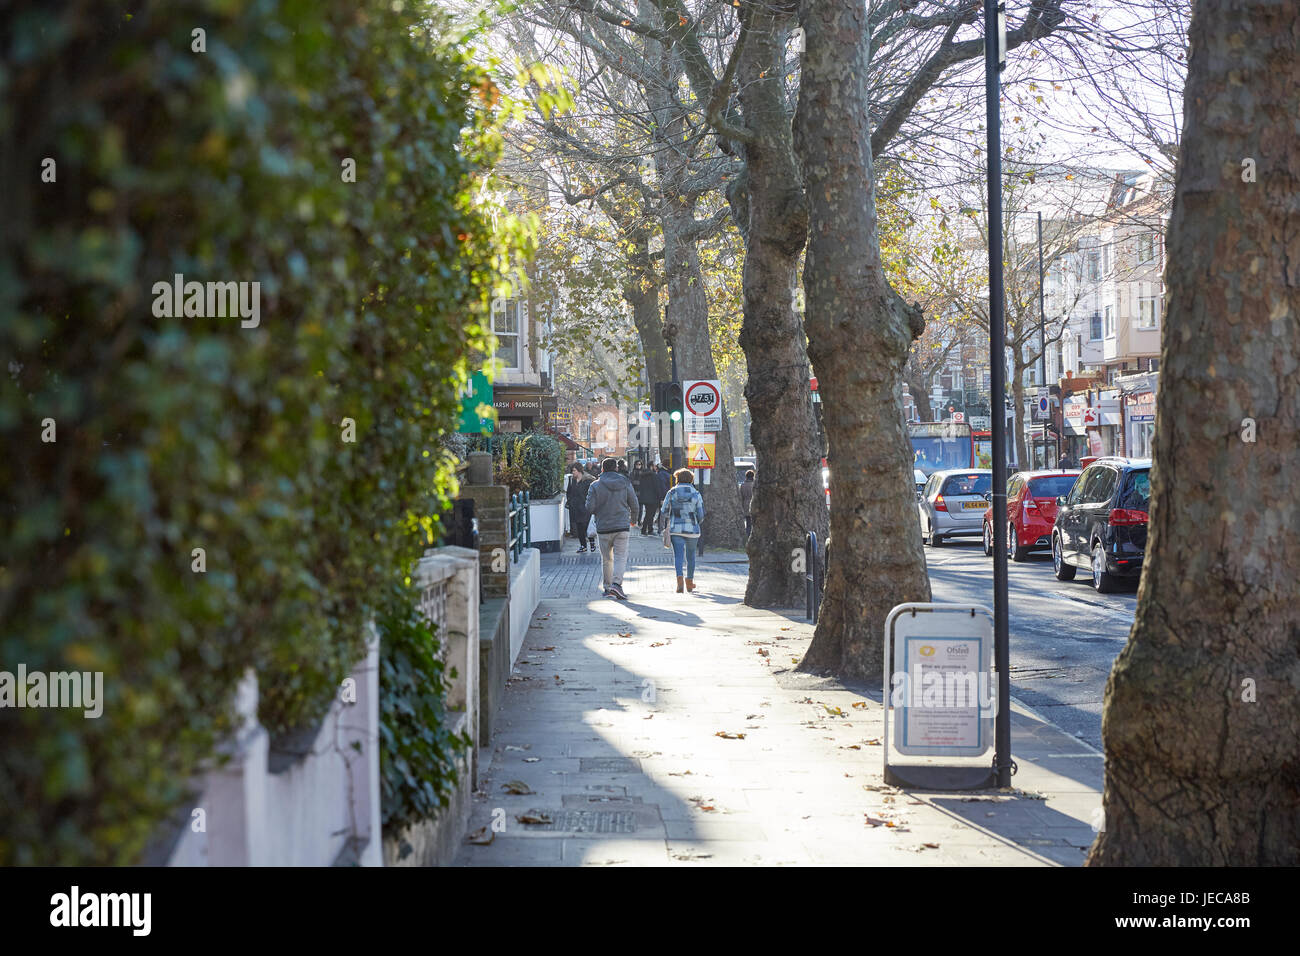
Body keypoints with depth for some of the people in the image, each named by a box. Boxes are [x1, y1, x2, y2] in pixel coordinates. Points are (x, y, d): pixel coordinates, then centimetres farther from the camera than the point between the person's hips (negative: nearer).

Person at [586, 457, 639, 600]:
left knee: (606, 559, 13)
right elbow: (635, 505, 3)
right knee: (620, 557, -1)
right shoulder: (625, 483, 0)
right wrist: (632, 518, 23)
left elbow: (589, 508, -9)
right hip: (622, 526, 0)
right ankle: (616, 583, -21)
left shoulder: (595, 486, -5)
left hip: (603, 528, 0)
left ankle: (607, 588, 18)